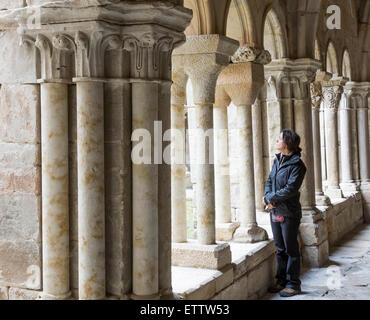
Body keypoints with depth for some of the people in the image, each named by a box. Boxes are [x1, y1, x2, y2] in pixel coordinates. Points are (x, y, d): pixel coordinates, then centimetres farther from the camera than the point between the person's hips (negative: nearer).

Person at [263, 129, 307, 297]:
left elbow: (291, 189, -21)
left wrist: (268, 198, -15)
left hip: (289, 213, -7)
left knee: (291, 250, 3)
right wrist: (268, 198, -7)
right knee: (280, 249, 16)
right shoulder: (277, 160, 9)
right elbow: (269, 180, 11)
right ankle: (281, 281, 27)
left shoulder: (297, 165, -14)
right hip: (274, 212, 7)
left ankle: (293, 284, 13)